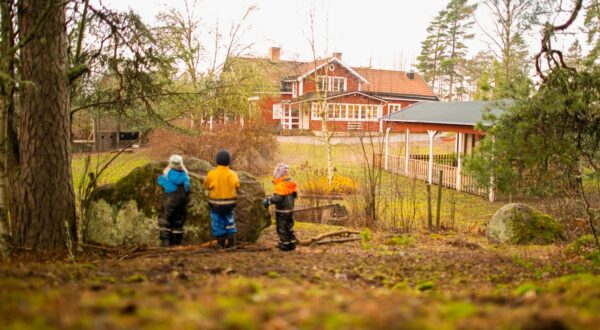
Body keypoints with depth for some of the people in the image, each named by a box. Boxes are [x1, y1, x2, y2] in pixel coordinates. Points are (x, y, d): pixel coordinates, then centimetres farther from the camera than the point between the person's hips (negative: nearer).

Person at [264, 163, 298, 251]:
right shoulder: (291, 184, 8)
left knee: (282, 228, 2)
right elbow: (294, 195, 18)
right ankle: (292, 244, 23)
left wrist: (269, 200, -21)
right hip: (290, 209, 9)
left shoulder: (280, 185, -22)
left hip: (281, 211, -9)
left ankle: (285, 245, 6)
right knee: (289, 227, 18)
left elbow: (277, 198, -30)